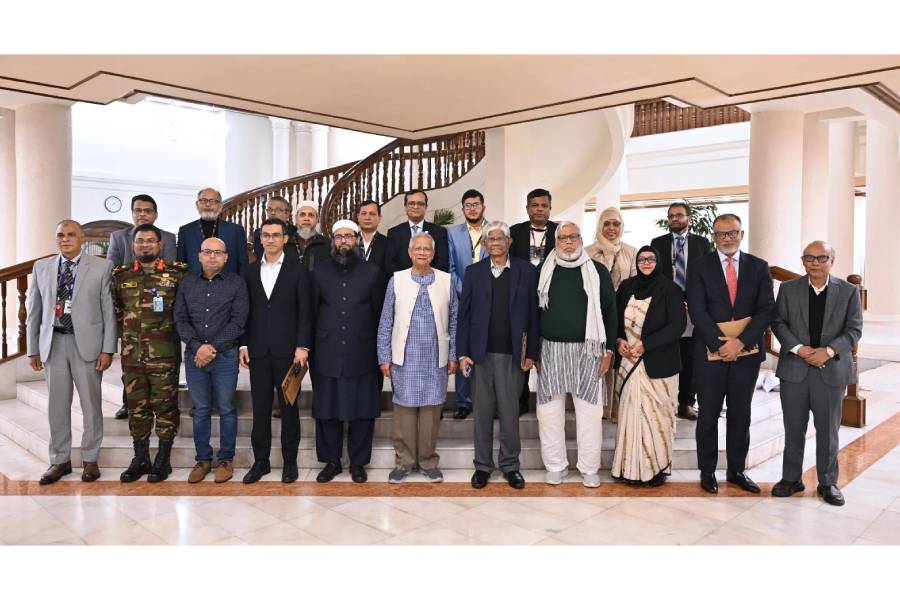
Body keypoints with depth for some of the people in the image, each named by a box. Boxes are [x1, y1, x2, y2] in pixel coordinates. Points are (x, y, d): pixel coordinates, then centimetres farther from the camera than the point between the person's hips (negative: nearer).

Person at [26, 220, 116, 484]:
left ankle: (90, 459, 19)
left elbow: (109, 311, -3)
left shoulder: (101, 267, -2)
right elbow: (33, 311, 11)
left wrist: (107, 349, -7)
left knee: (91, 403, 5)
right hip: (53, 342, 3)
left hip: (86, 342, -3)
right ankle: (60, 460, 23)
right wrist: (33, 349, 8)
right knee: (57, 405, 9)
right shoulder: (41, 267, 8)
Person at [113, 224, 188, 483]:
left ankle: (163, 460, 15)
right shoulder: (121, 275, 8)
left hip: (165, 354, -3)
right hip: (132, 354, 3)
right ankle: (140, 459, 23)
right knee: (136, 406, 11)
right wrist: (128, 330, 13)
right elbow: (115, 309, 19)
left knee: (165, 405, 3)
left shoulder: (177, 273, -2)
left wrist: (174, 328, 3)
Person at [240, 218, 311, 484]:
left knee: (289, 406, 5)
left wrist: (302, 346, -10)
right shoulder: (250, 271, 9)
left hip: (287, 349, -3)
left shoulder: (297, 270, -1)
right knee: (260, 407, 8)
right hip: (257, 350, 3)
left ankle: (289, 460, 16)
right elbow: (246, 311, 10)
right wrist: (243, 344, 4)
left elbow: (304, 312, -3)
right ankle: (260, 460, 20)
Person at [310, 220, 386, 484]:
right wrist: (311, 347, 4)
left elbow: (380, 313, 4)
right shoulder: (320, 272, 8)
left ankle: (358, 461, 20)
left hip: (362, 354, -1)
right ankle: (331, 460, 22)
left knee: (362, 411, 5)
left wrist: (379, 350, 0)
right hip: (327, 354, 1)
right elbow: (312, 312, 9)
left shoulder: (373, 273, 4)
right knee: (327, 410, 7)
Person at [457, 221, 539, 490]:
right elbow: (464, 314, 5)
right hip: (480, 354, 1)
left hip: (512, 354, -1)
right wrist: (462, 353, -1)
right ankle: (482, 465, 22)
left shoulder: (526, 271, 3)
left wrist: (531, 353, -1)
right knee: (482, 412, 9)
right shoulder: (473, 272, 6)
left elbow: (532, 314, 2)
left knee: (510, 412, 4)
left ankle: (510, 465, 21)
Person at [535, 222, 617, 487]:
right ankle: (555, 465, 18)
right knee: (550, 409, 4)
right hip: (551, 349, 1)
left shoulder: (597, 271, 2)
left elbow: (610, 311, 4)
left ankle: (589, 468, 14)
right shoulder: (544, 271, 5)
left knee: (589, 410, 1)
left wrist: (608, 350, 0)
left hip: (587, 350, -1)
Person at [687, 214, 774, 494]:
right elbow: (697, 311, -7)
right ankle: (707, 472, 18)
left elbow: (766, 310, -2)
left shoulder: (759, 267, 6)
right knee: (708, 415, 6)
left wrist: (740, 342, -13)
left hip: (747, 352, 2)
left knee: (740, 415, 11)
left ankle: (737, 470, 24)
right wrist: (719, 344, -15)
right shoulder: (699, 266, 0)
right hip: (710, 352, -2)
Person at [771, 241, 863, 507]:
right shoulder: (788, 289, 3)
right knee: (794, 427, 9)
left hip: (831, 370, 0)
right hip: (794, 368, 1)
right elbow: (778, 322, 0)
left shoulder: (849, 291, 2)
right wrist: (799, 348, -14)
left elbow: (854, 329, -1)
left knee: (828, 429, 7)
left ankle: (828, 482, 21)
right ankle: (791, 478, 21)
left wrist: (828, 350, -16)